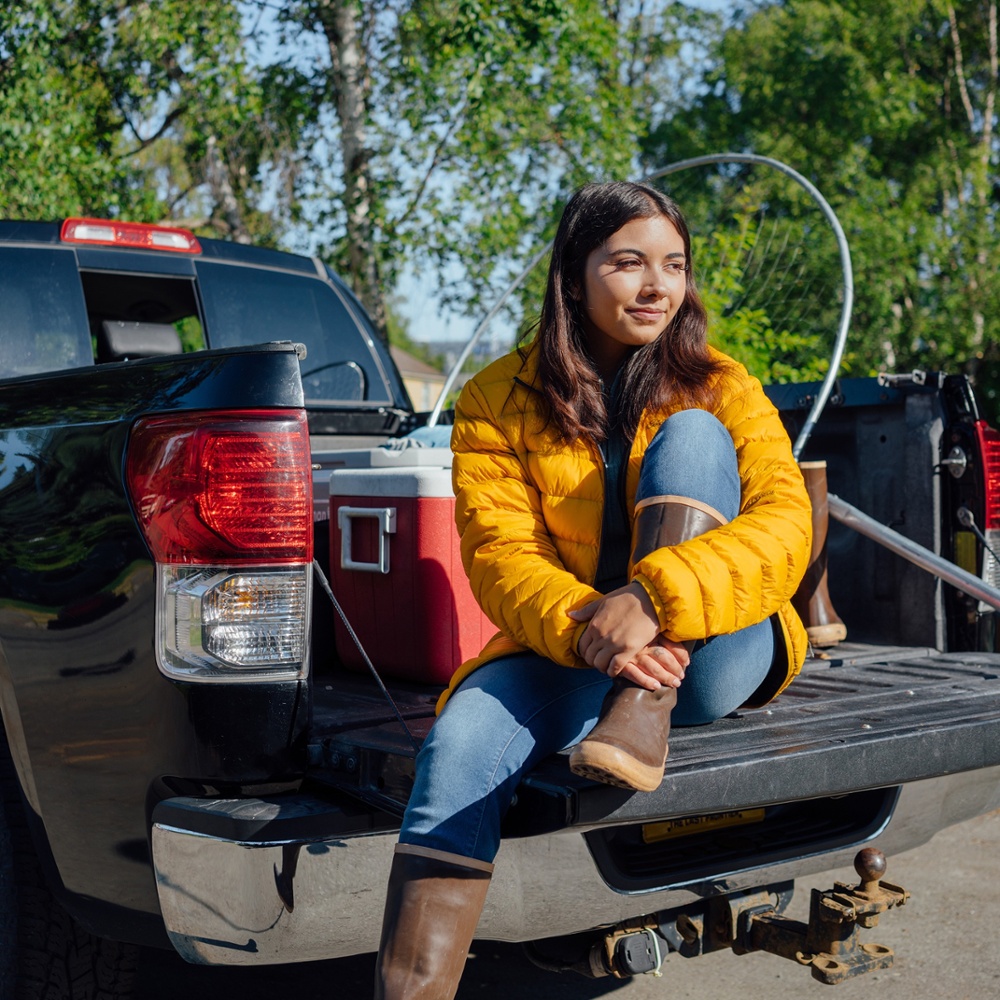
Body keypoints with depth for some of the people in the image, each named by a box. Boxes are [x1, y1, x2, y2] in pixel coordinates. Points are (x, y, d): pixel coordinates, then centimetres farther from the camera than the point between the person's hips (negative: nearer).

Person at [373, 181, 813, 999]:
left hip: (714, 652, 0)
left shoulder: (717, 389, -1)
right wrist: (584, 626, -31)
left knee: (689, 436, -20)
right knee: (463, 740, -30)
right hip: (571, 656, 1)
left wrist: (652, 599, -34)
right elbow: (499, 555, -8)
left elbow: (785, 523, -16)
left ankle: (643, 723, -29)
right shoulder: (500, 400, 1)